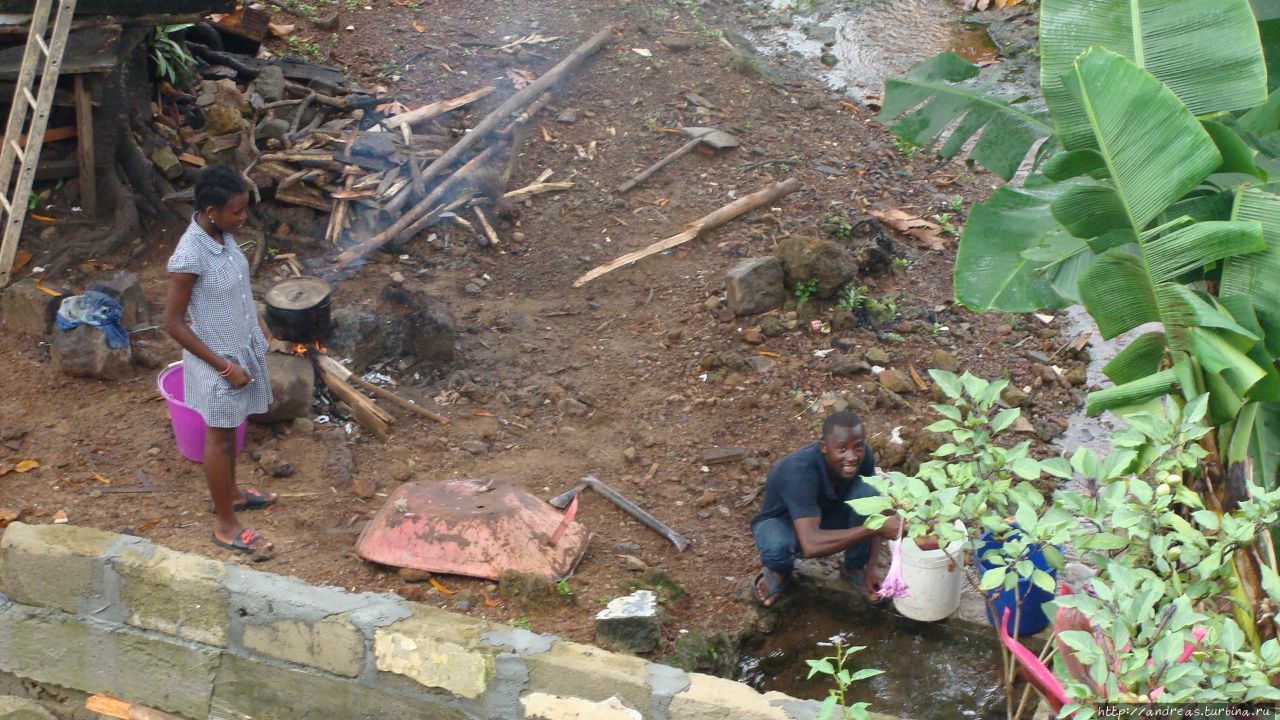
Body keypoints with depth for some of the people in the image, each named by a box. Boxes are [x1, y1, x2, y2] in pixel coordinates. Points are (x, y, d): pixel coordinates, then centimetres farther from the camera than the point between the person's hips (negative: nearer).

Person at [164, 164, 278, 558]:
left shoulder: (223, 234, -6)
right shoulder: (189, 256, -30)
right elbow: (172, 322, -25)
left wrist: (256, 320, 16)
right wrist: (225, 367, -22)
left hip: (243, 346, 8)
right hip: (218, 358, -8)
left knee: (231, 428, 26)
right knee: (219, 437, 8)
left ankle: (229, 491, 47)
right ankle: (226, 525, 23)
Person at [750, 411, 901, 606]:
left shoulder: (862, 455, -22)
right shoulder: (800, 470, -39)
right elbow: (811, 544, -48)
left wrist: (872, 566, -19)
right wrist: (877, 529, -50)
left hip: (827, 515, 4)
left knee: (867, 492, -26)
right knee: (777, 547, -40)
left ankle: (853, 569, -2)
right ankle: (779, 572, -1)